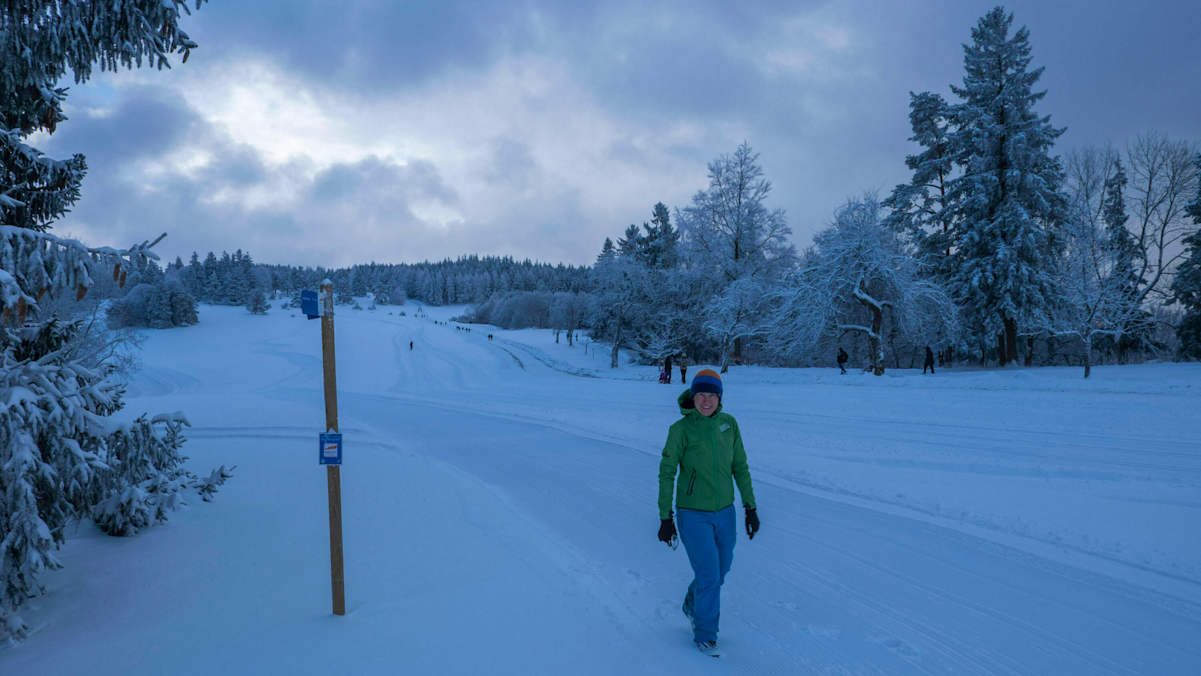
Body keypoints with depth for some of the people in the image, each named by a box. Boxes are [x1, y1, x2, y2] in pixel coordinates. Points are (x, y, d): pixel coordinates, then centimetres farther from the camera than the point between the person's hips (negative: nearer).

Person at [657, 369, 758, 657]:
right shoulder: (680, 429, -15)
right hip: (693, 515, -5)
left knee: (720, 570, 20)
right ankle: (705, 634, 19)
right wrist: (665, 518, -11)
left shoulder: (728, 423, -3)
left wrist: (750, 507, 4)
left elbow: (740, 467, 5)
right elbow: (666, 473, -10)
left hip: (724, 512, 5)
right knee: (709, 576, -5)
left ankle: (692, 606, 50)